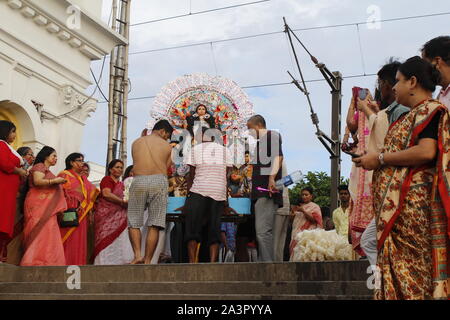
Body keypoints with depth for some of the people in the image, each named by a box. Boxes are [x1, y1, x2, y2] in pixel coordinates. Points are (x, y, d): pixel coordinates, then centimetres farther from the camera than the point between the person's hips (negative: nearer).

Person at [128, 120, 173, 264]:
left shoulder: (136, 143, 17)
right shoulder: (167, 146, 12)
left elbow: (135, 164, 16)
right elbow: (166, 167, 9)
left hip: (139, 181, 1)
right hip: (159, 181, 0)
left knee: (133, 222, 9)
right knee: (154, 225, 2)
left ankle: (137, 254, -9)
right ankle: (147, 261, 1)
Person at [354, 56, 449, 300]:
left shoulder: (430, 109, -5)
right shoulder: (414, 114, 23)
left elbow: (426, 152, -20)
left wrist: (380, 158, -13)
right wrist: (372, 158, 16)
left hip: (412, 200, -9)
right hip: (397, 202, 9)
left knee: (410, 268, -8)